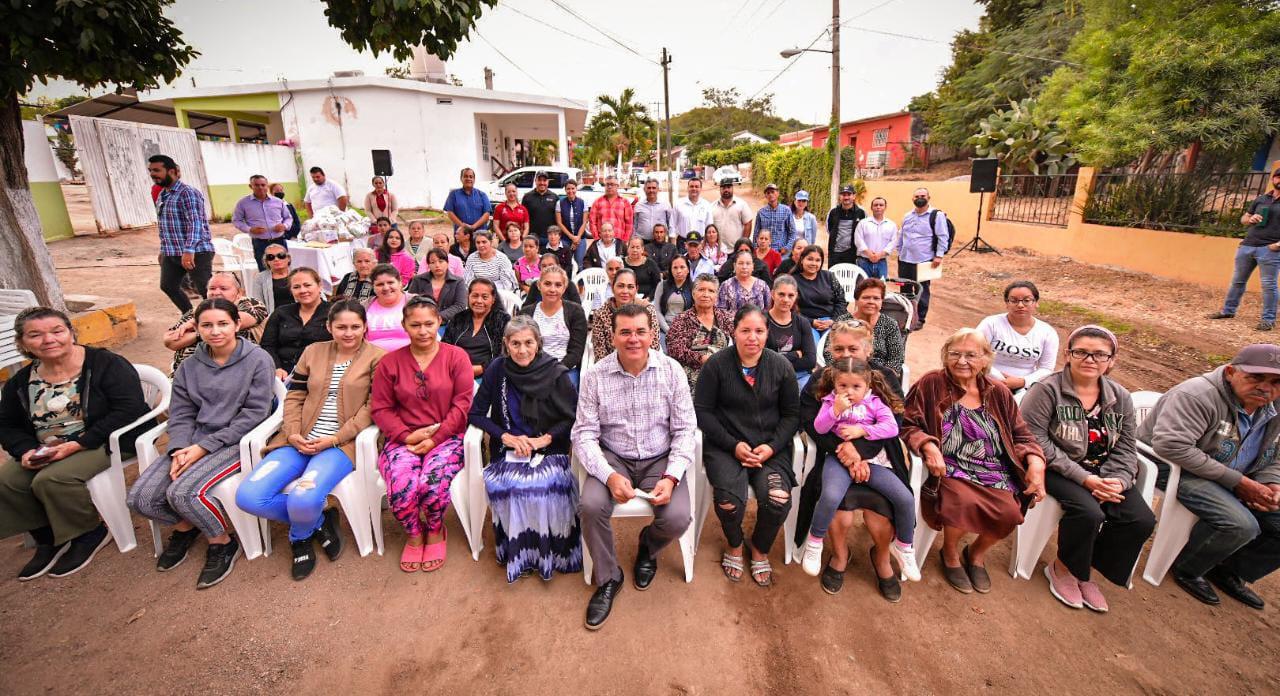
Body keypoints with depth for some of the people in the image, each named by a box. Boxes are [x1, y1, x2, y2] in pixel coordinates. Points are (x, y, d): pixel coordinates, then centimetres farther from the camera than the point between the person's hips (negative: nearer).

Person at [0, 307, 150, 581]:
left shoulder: (105, 364, -12)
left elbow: (129, 410, -21)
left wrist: (78, 444, -23)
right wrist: (25, 450, -7)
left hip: (106, 442, -7)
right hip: (45, 451, 7)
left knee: (52, 480, -26)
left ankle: (91, 533, -1)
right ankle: (48, 539, 9)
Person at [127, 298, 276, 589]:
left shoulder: (258, 359, -7)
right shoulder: (190, 366, 11)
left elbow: (255, 413, -11)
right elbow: (181, 414, 8)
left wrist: (204, 446, -14)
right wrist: (179, 450, -12)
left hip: (237, 441, -6)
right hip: (194, 442, 6)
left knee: (183, 492, -26)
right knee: (140, 497, -11)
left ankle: (223, 543, 1)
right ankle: (184, 527, 22)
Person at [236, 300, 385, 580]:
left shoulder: (377, 357, 1)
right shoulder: (313, 351, 16)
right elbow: (294, 397, 14)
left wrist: (335, 438, -14)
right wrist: (293, 434, -4)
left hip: (342, 444, -5)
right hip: (300, 442, 5)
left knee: (303, 500, -28)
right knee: (248, 496, -15)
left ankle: (301, 537, 11)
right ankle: (317, 521, 8)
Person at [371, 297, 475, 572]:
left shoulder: (456, 356, 2)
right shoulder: (390, 362, 8)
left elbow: (462, 404, -4)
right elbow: (380, 408, 6)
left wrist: (435, 438, -12)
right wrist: (407, 436, -10)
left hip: (447, 437, -1)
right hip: (404, 439, 2)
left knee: (433, 482, -30)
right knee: (402, 484, -28)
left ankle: (435, 532, 7)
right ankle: (414, 535, 8)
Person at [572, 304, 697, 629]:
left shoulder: (671, 371, -7)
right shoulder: (595, 376, -8)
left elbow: (685, 430, -4)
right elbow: (584, 433, -7)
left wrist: (671, 477, -18)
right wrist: (610, 476, -23)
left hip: (660, 459, 0)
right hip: (613, 459, 0)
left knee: (678, 517, -23)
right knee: (590, 506, -27)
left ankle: (648, 548, 18)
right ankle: (607, 578, 4)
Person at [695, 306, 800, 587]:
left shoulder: (781, 366, 3)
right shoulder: (716, 364, -5)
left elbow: (792, 414, 8)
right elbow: (702, 410, -3)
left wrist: (772, 446, -7)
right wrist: (734, 445, -11)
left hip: (770, 446, 2)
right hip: (725, 446, -2)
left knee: (778, 499, -22)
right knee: (729, 500, -26)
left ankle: (760, 550, 14)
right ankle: (734, 545, 13)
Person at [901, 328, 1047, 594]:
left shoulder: (998, 393, 10)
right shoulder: (931, 384, -4)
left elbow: (1021, 435, 13)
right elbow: (908, 425, -6)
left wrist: (1035, 462, -6)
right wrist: (927, 446, -24)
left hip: (993, 472, 4)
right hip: (949, 470, -4)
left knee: (1010, 512, -23)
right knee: (964, 501, -32)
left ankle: (977, 553, 15)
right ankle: (950, 553, 5)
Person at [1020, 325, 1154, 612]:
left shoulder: (1120, 397, 7)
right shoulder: (1048, 390, -12)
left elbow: (1126, 448, 8)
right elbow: (1035, 439, -18)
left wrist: (1118, 480, -12)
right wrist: (1082, 477, -20)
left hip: (1104, 472, 6)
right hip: (1059, 469, -6)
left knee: (1142, 520, -13)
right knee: (1088, 513, -29)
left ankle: (1085, 570, 11)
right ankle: (1062, 568, 3)